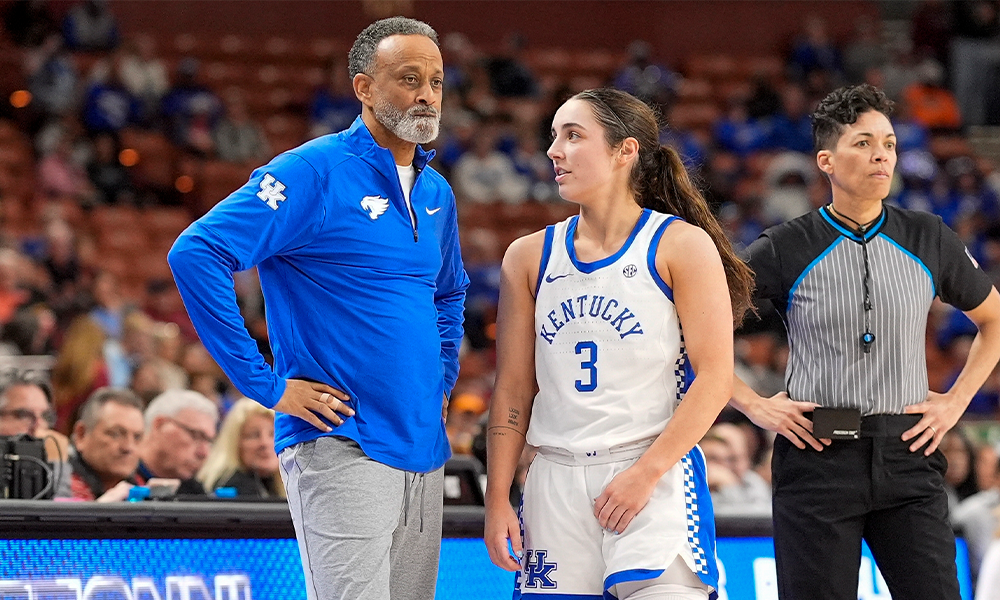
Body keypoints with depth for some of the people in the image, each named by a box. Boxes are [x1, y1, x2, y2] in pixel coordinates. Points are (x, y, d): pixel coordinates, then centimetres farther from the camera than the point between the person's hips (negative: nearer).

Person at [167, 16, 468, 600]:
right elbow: (195, 253, -18)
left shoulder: (436, 193, 15)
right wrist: (265, 384, -16)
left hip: (423, 448, 8)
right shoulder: (314, 173, -9)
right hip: (339, 445, -8)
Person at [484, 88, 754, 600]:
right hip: (556, 479, 4)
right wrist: (497, 499, 5)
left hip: (655, 474, -4)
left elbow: (714, 379, -7)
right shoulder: (529, 257, 11)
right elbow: (513, 389, 12)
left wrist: (645, 473, -14)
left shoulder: (682, 245, -1)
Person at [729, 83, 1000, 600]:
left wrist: (956, 400, 11)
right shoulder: (785, 249, 0)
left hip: (907, 455, 2)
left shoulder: (929, 241, 7)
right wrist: (754, 406, -3)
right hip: (817, 456, -2)